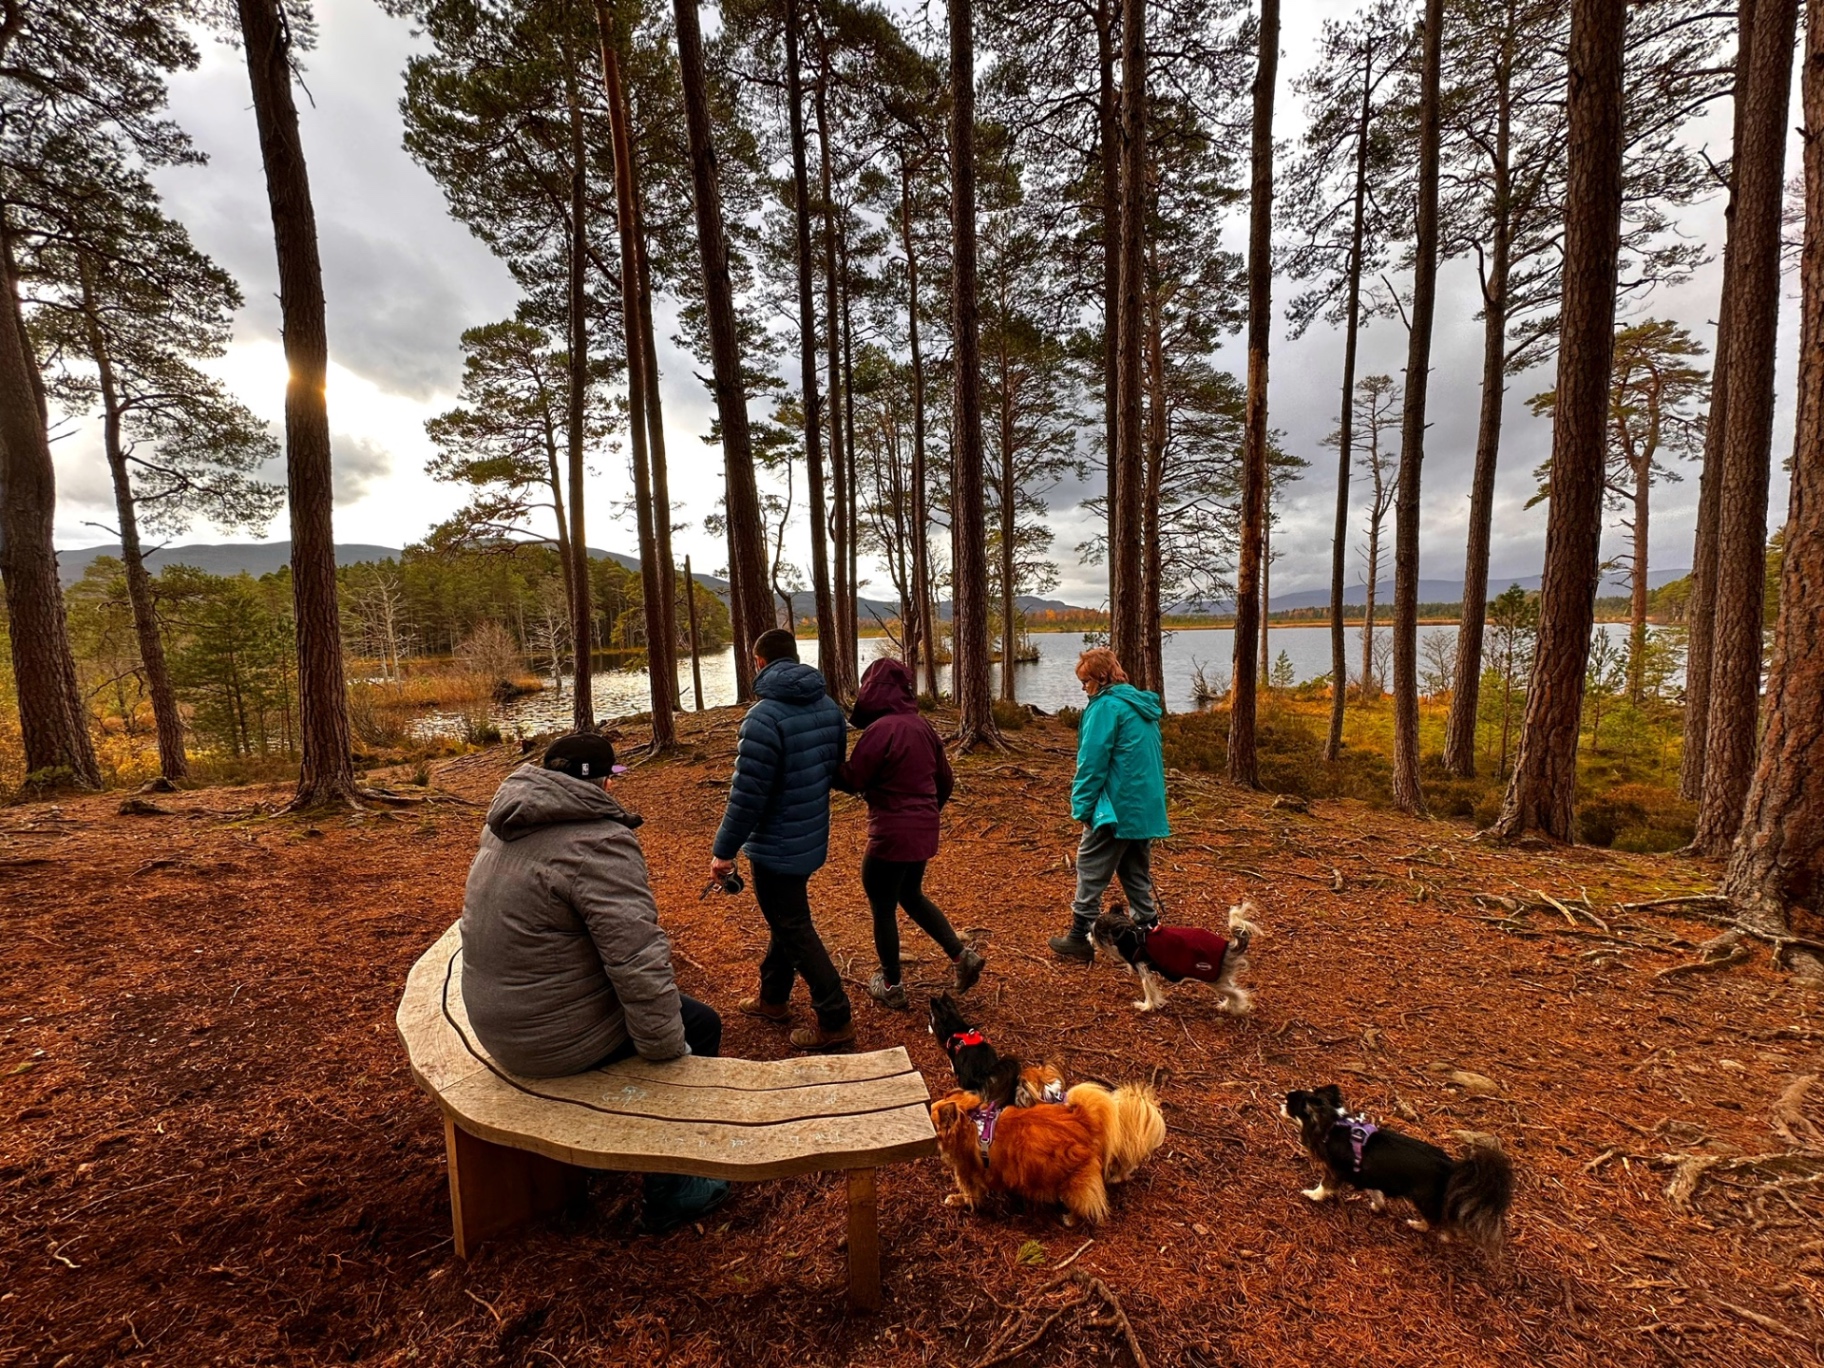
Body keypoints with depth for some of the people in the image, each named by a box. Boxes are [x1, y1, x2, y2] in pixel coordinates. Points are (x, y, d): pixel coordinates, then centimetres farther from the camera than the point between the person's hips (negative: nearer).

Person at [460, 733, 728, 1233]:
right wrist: (666, 1048, -17)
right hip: (556, 1040, -9)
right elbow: (638, 960, -29)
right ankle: (669, 1194, 18)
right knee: (699, 1024, 6)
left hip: (495, 1024, 9)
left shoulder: (503, 828, 3)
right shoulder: (598, 842, -25)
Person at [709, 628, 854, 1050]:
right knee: (785, 919, 23)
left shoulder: (764, 717, -25)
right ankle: (772, 999, 40)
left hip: (776, 847, -8)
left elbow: (747, 794, -23)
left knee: (794, 930, 6)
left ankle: (834, 1021, 15)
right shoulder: (829, 707, 0)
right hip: (813, 837, 8)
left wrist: (724, 850, -11)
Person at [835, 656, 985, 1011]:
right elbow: (945, 780, 12)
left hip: (892, 834, -8)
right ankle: (962, 955, 22)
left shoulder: (880, 729, -20)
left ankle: (891, 987, 25)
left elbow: (851, 781, -15)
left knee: (883, 908, 11)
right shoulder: (922, 726, 4)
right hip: (923, 831, 8)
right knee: (912, 896, 26)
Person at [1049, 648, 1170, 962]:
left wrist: (1082, 806, -9)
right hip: (1147, 806, 9)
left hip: (1116, 806, -8)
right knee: (1136, 874, 16)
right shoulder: (1142, 705, 13)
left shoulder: (1106, 706, -14)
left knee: (1091, 871, 3)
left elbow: (1092, 762, -17)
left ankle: (1080, 937, 10)